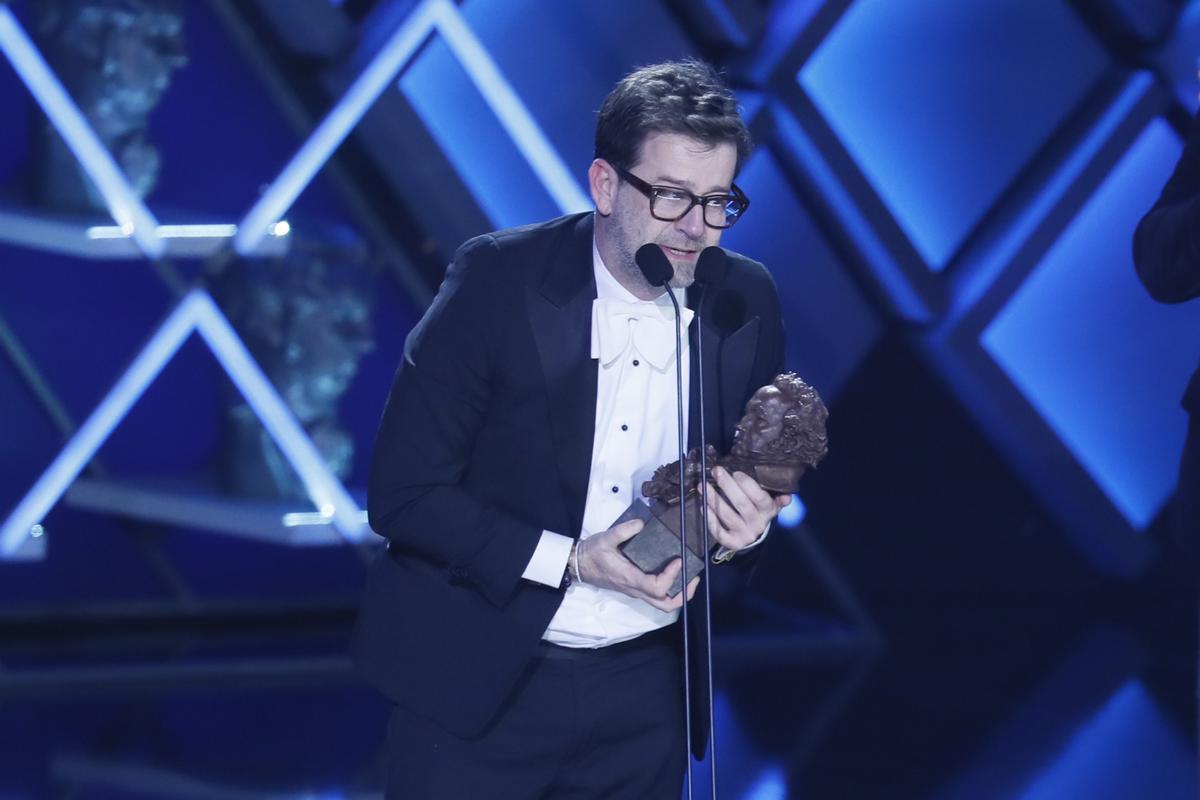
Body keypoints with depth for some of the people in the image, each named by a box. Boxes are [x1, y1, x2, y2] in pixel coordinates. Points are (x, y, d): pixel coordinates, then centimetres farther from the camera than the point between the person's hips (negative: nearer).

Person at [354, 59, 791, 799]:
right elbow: (404, 493, -13)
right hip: (476, 680, -3)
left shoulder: (746, 301, -2)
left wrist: (749, 520, -13)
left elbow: (761, 469, 11)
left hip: (643, 690, 3)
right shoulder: (498, 279, -13)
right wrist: (572, 561, -21)